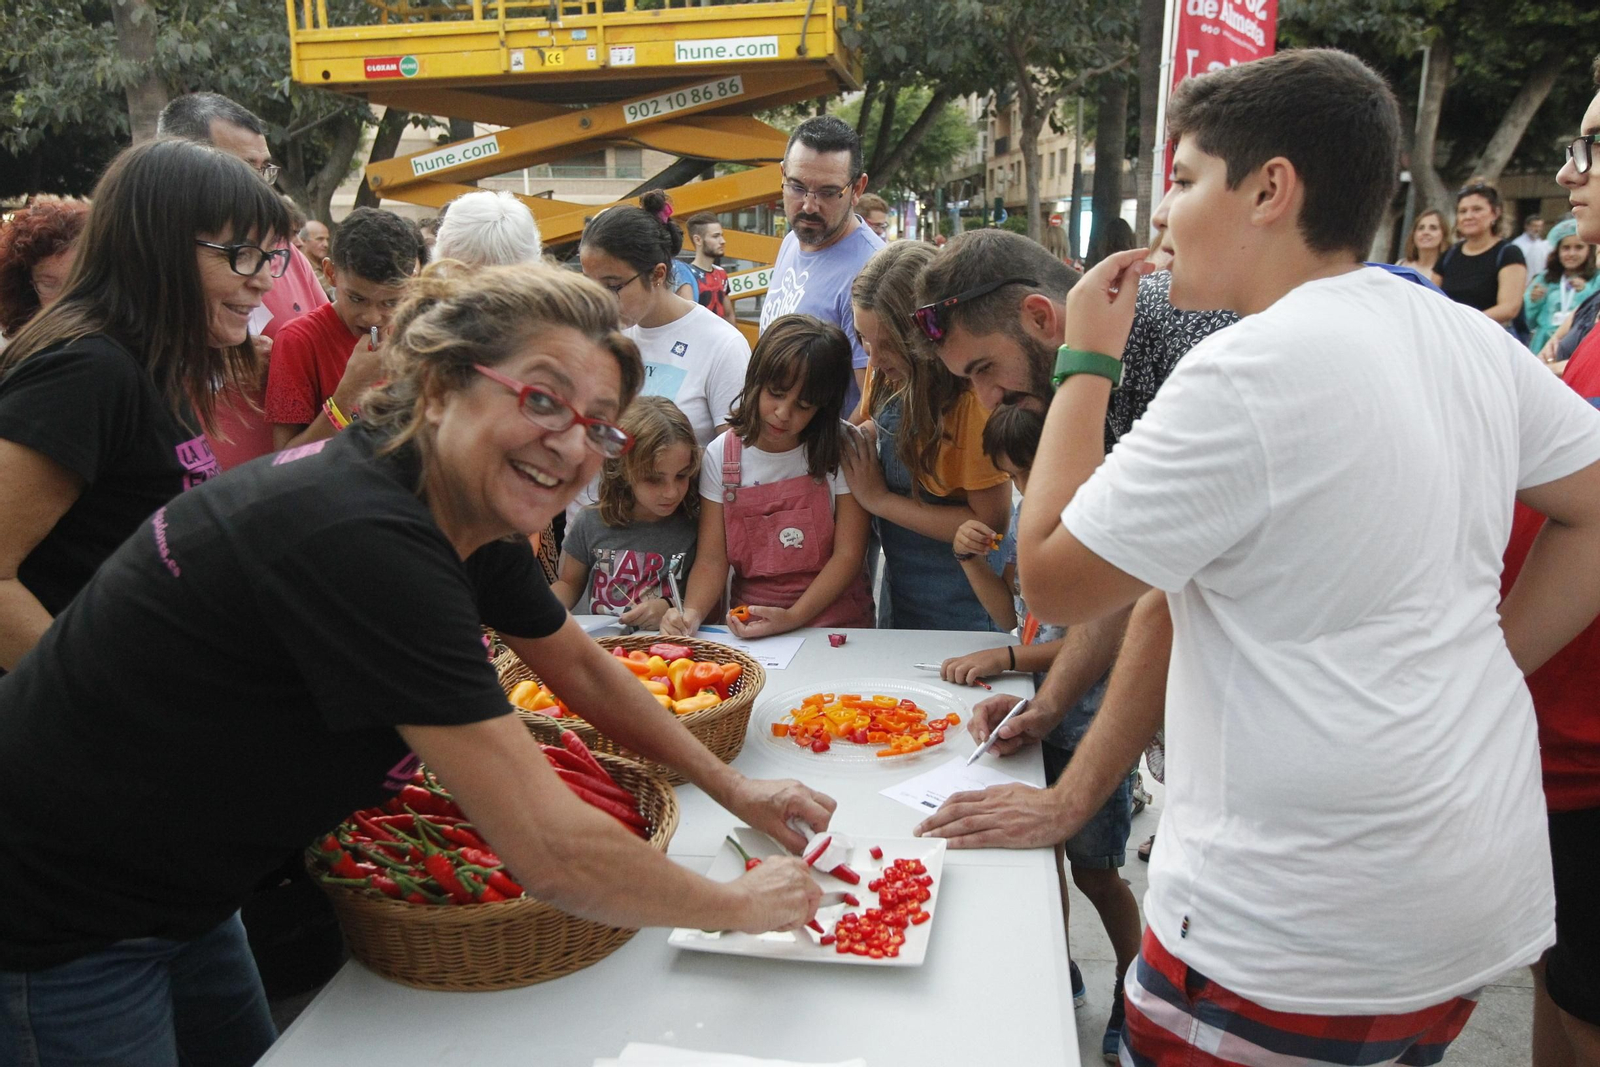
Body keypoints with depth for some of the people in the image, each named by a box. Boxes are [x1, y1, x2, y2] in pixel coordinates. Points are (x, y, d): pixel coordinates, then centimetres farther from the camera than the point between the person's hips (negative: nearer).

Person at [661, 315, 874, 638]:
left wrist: (791, 618, -15)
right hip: (748, 628, 0)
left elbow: (848, 554, -4)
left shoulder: (841, 450, -3)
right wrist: (691, 613, -18)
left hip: (834, 622, 1)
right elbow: (712, 559, 2)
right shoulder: (721, 456, 3)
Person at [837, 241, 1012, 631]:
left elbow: (990, 521, -24)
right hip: (897, 581, 7)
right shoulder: (887, 374, -5)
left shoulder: (973, 397, -26)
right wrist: (854, 440, -11)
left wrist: (880, 499, -20)